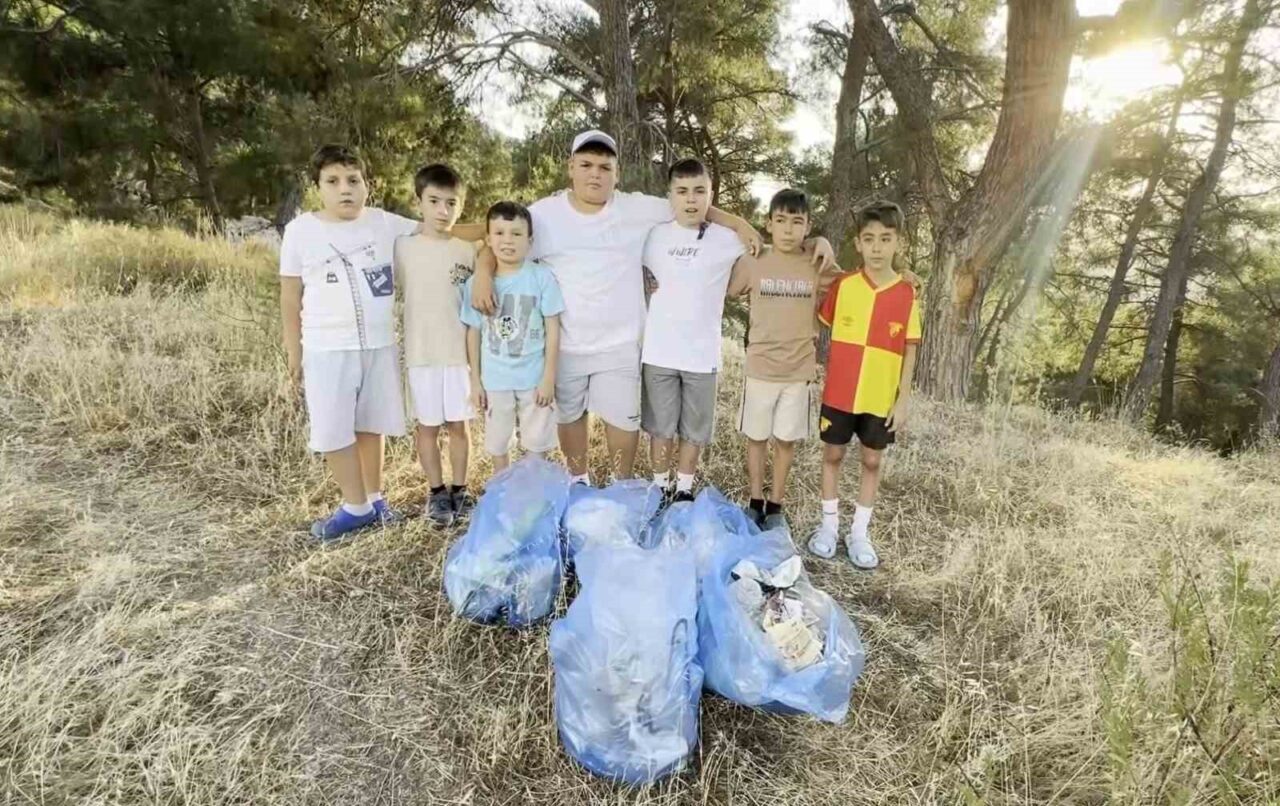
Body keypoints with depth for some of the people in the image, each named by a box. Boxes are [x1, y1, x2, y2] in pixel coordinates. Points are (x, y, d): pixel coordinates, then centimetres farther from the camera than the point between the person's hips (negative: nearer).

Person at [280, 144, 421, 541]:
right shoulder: (301, 230, -3)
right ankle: (356, 506, 19)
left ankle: (374, 497, 29)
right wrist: (293, 348, 2)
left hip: (379, 345, 1)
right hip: (326, 348, -1)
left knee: (371, 425, 13)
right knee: (333, 431, 4)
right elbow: (291, 294, 2)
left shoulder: (385, 224, -1)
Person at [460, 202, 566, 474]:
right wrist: (475, 380, 4)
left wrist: (549, 378, -9)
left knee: (537, 444, 12)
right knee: (497, 445, 18)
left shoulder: (542, 277, -10)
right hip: (495, 380, 2)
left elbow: (553, 330, -8)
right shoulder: (477, 282, -4)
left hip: (534, 378, -2)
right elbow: (474, 333, 3)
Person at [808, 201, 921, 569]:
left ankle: (860, 532, 26)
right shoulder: (843, 286, -5)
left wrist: (904, 399, -3)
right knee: (833, 455, 11)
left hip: (882, 398, 0)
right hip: (839, 393, 0)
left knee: (872, 461, 11)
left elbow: (909, 350, -1)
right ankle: (829, 525, 27)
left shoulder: (906, 294, -5)